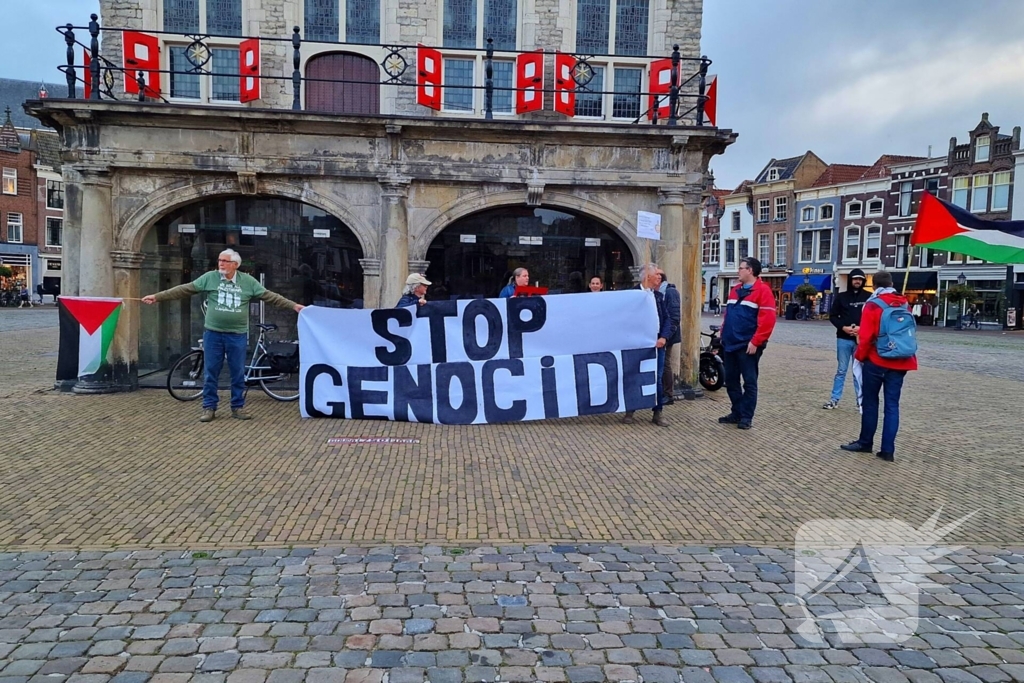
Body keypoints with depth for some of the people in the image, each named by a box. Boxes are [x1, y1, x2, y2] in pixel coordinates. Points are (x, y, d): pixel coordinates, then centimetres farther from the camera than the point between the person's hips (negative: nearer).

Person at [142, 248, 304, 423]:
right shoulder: (209, 277, 0)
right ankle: (209, 408, 16)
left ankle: (237, 407, 18)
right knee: (211, 373, 6)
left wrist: (294, 305, -5)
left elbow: (269, 296, 1)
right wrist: (157, 297, -2)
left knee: (238, 373, 6)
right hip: (213, 334, 0)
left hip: (237, 335, 0)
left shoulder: (248, 281, 1)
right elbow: (184, 289, 1)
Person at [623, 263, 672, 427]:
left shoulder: (659, 296, 12)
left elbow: (667, 319, 9)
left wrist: (664, 337, -6)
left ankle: (658, 413, 15)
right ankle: (629, 411, 17)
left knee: (658, 379, 6)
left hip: (657, 343, 4)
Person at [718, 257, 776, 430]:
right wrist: (723, 335, 14)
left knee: (749, 382, 1)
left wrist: (755, 341, -20)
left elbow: (767, 319, -17)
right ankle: (736, 413, 22)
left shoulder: (762, 290, -10)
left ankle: (746, 417, 8)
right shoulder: (736, 290, 15)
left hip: (748, 346, -8)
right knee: (731, 381, 12)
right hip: (730, 344, 8)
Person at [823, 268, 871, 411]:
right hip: (843, 339, 1)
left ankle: (861, 401, 14)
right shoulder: (841, 297, 5)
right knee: (841, 370, 8)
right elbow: (832, 316, 6)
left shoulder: (869, 297, 1)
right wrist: (843, 327, -10)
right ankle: (834, 400, 12)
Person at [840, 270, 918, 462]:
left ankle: (865, 443, 18)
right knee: (892, 405, 5)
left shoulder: (873, 305, -9)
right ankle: (888, 450, 4)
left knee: (870, 402, 8)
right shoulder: (904, 304, 5)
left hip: (876, 361, -4)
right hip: (900, 362, 4)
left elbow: (865, 337, -12)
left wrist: (860, 356, 2)